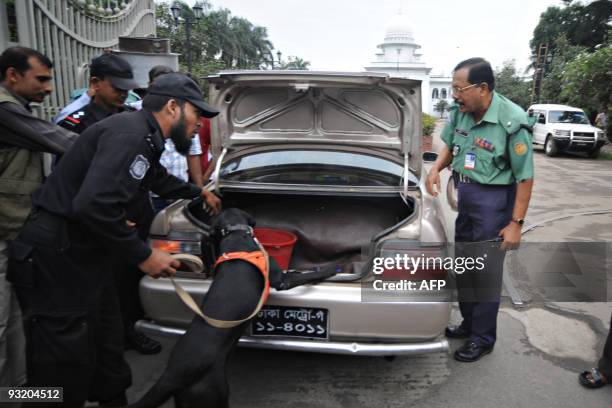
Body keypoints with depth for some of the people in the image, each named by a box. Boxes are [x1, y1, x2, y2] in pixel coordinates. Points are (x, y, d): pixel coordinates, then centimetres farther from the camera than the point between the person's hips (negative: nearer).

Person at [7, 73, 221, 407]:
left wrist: (197, 193, 44)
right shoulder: (130, 133, -21)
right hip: (54, 260, -10)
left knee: (107, 346, 19)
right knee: (64, 368, 2)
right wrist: (143, 255, -22)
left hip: (84, 254, 10)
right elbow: (93, 205, -32)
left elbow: (159, 180, 33)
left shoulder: (143, 136, 11)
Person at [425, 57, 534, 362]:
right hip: (463, 194, 7)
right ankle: (469, 323, 37)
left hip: (493, 199, -7)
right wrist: (436, 168, -3)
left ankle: (483, 338, 21)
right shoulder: (460, 111, -3)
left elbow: (525, 177, -16)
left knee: (486, 271, 3)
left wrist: (516, 223, -16)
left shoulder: (512, 122, -21)